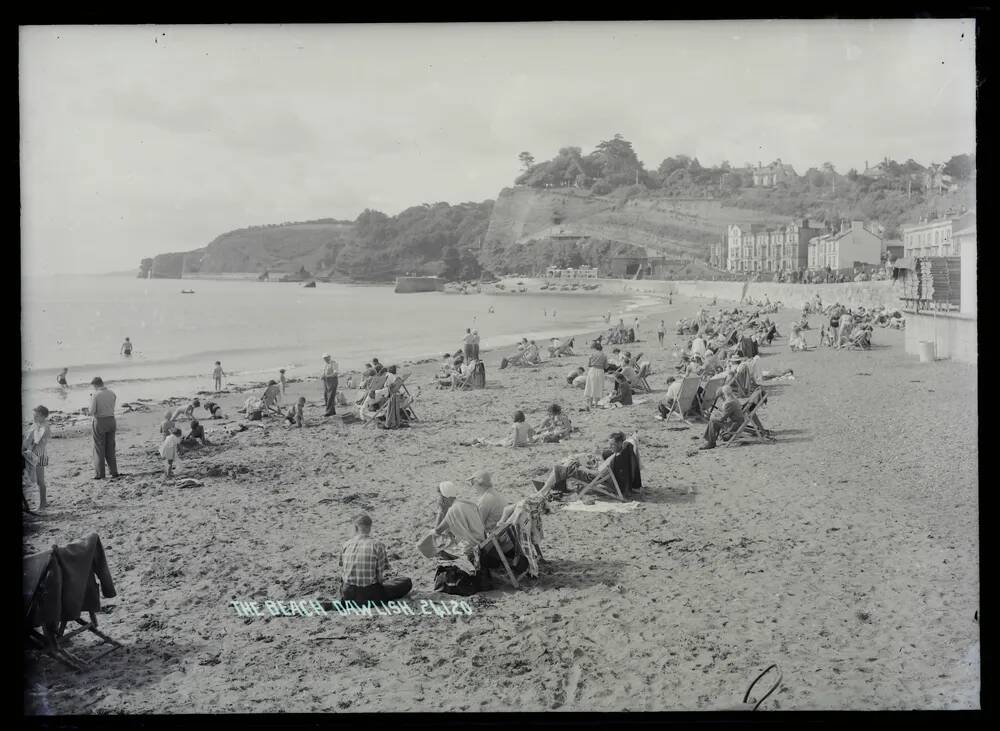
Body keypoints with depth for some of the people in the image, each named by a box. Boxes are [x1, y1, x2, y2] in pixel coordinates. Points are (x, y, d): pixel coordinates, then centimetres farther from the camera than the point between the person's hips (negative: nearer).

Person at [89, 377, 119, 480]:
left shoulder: (96, 395, -13)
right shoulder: (112, 393, 3)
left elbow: (92, 412, -14)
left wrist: (91, 400, 2)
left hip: (99, 422, -5)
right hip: (111, 420, 5)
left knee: (99, 449, 3)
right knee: (110, 448, 14)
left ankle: (99, 474, 4)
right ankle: (114, 471, 14)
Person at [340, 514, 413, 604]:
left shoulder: (346, 545, 0)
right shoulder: (377, 545, -11)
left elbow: (342, 574, 5)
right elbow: (381, 577, -11)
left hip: (348, 596, 5)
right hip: (369, 595, -5)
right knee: (406, 582, 7)